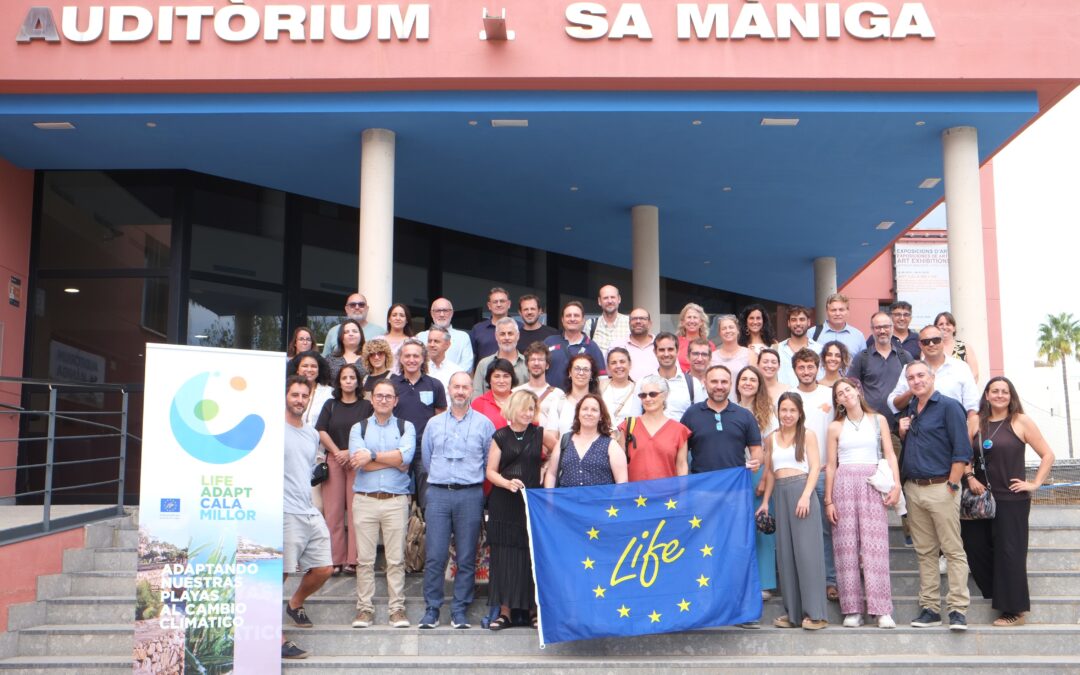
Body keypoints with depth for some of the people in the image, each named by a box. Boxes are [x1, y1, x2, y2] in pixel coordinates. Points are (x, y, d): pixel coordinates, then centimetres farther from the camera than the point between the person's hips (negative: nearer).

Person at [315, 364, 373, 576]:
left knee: (356, 510, -5)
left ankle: (353, 560, -3)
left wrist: (351, 452, -10)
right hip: (334, 460, 2)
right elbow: (321, 431, 6)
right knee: (333, 511, -2)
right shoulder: (330, 405, 14)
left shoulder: (366, 406, 7)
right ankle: (335, 560, 2)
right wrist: (337, 451, -7)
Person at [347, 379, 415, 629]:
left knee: (396, 559, 1)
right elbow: (357, 461, -7)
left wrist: (372, 455, -10)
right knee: (364, 559, 3)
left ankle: (397, 609, 7)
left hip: (396, 500, 0)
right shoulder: (358, 428, 12)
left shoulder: (406, 427, 11)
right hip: (364, 500, 1)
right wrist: (395, 460, -6)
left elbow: (406, 455, -9)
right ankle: (364, 608, 10)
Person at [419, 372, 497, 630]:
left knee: (466, 557, 1)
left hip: (470, 495, -1)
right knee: (434, 556, -3)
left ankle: (459, 610, 9)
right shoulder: (434, 423, 12)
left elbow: (490, 462, 10)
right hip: (438, 494, 1)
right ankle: (432, 609, 5)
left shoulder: (484, 424, 6)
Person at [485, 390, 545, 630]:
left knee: (532, 555, -2)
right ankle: (505, 611, 7)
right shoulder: (500, 436, 6)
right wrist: (507, 483, -13)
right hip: (503, 505, 0)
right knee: (504, 556, 0)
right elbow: (491, 471, 4)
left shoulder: (539, 434, 7)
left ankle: (534, 609, 8)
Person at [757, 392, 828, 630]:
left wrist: (806, 495, -15)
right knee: (785, 553, 5)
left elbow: (815, 467, -4)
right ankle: (793, 613, 11)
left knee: (807, 550, -7)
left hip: (801, 490, -5)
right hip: (781, 494, 5)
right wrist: (765, 501, 14)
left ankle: (815, 613, -5)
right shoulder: (771, 438, 15)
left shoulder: (808, 435, 3)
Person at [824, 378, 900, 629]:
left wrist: (896, 485, -7)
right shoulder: (836, 427, 10)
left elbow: (889, 455, 6)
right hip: (844, 484, 1)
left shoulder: (878, 420, 11)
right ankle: (852, 610, 3)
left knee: (875, 545, -7)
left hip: (873, 485, -1)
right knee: (847, 547, -1)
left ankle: (881, 610, -6)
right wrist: (828, 501, 2)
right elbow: (830, 465, 8)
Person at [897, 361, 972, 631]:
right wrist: (902, 433, 4)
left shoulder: (948, 406, -5)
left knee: (953, 550, -4)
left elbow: (962, 450, -10)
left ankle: (958, 609, -1)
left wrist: (952, 484, -13)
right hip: (913, 489, 7)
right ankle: (929, 608, 14)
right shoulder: (909, 410, 15)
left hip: (940, 488, -6)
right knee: (925, 552, 9)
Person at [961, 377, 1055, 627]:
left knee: (1009, 553, -2)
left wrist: (1035, 483, -6)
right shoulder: (976, 423, 8)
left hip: (1012, 500, -4)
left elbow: (1047, 455, -2)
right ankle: (997, 596, 22)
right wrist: (970, 477, -5)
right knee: (977, 549, 4)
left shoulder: (1021, 422, -2)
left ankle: (1014, 610, 8)